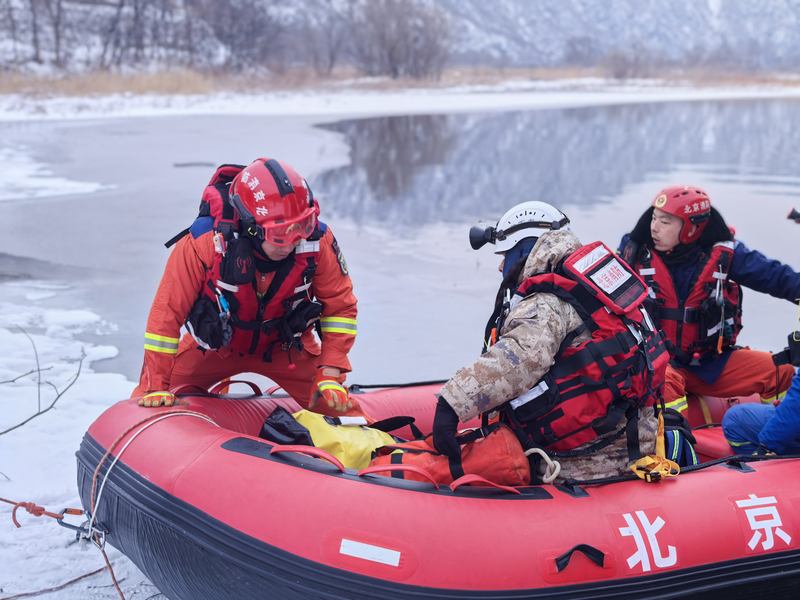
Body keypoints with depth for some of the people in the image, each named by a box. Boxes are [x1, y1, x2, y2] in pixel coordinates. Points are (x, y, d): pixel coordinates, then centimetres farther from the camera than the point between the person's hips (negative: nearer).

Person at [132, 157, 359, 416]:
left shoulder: (317, 242, -28)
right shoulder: (204, 242, -35)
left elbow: (340, 305, -13)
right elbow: (167, 311, -26)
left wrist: (331, 375, -22)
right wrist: (156, 386, -24)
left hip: (285, 345, 1)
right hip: (215, 344, -1)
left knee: (338, 408, -7)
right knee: (148, 407, -6)